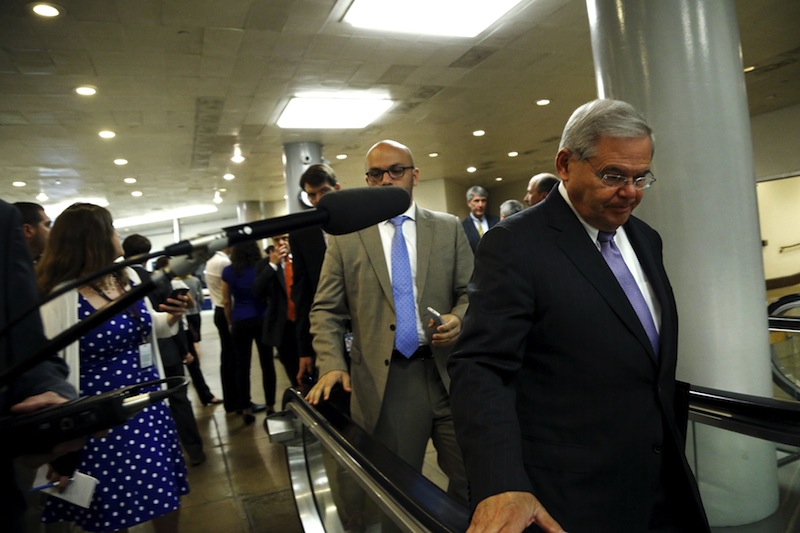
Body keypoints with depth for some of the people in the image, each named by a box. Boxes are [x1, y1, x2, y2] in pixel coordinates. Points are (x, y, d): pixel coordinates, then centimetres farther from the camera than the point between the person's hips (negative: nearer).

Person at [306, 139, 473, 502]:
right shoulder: (345, 237, 4)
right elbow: (326, 310, 3)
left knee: (472, 481, 10)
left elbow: (472, 291, 7)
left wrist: (459, 319, -14)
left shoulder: (448, 228, 7)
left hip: (449, 372, 1)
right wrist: (332, 365, -10)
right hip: (383, 381, -1)